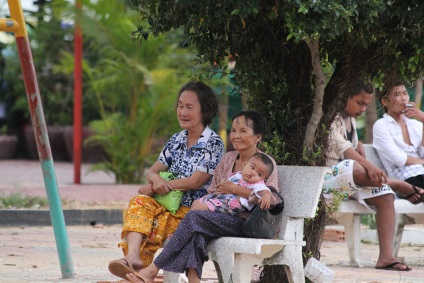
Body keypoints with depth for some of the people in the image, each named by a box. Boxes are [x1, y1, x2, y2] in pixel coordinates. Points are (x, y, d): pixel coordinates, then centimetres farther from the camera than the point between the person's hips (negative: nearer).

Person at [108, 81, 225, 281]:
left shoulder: (213, 144, -5)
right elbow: (152, 171, 11)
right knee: (139, 202, -26)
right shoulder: (176, 140, 16)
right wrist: (156, 178, -16)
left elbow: (195, 181, -14)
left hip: (193, 212, -6)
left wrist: (154, 188, -14)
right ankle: (132, 256, -44)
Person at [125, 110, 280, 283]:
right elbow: (212, 191, 19)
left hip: (246, 223, -6)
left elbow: (273, 198, -16)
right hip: (224, 219, 6)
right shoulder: (228, 159, 20)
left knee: (195, 217, -27)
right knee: (196, 233, -30)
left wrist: (235, 189, -18)